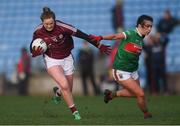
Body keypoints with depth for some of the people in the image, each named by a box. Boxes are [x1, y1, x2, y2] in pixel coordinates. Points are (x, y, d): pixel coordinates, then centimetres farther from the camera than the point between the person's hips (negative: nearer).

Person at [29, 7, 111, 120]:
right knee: (64, 86, -20)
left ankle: (58, 91, 48)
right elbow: (32, 47, 0)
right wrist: (35, 52, -25)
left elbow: (83, 35, -21)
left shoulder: (62, 27, -25)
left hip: (66, 59, 1)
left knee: (68, 90, 10)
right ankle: (75, 111, -1)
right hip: (52, 60, -1)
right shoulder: (38, 32, -17)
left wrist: (99, 46, -19)